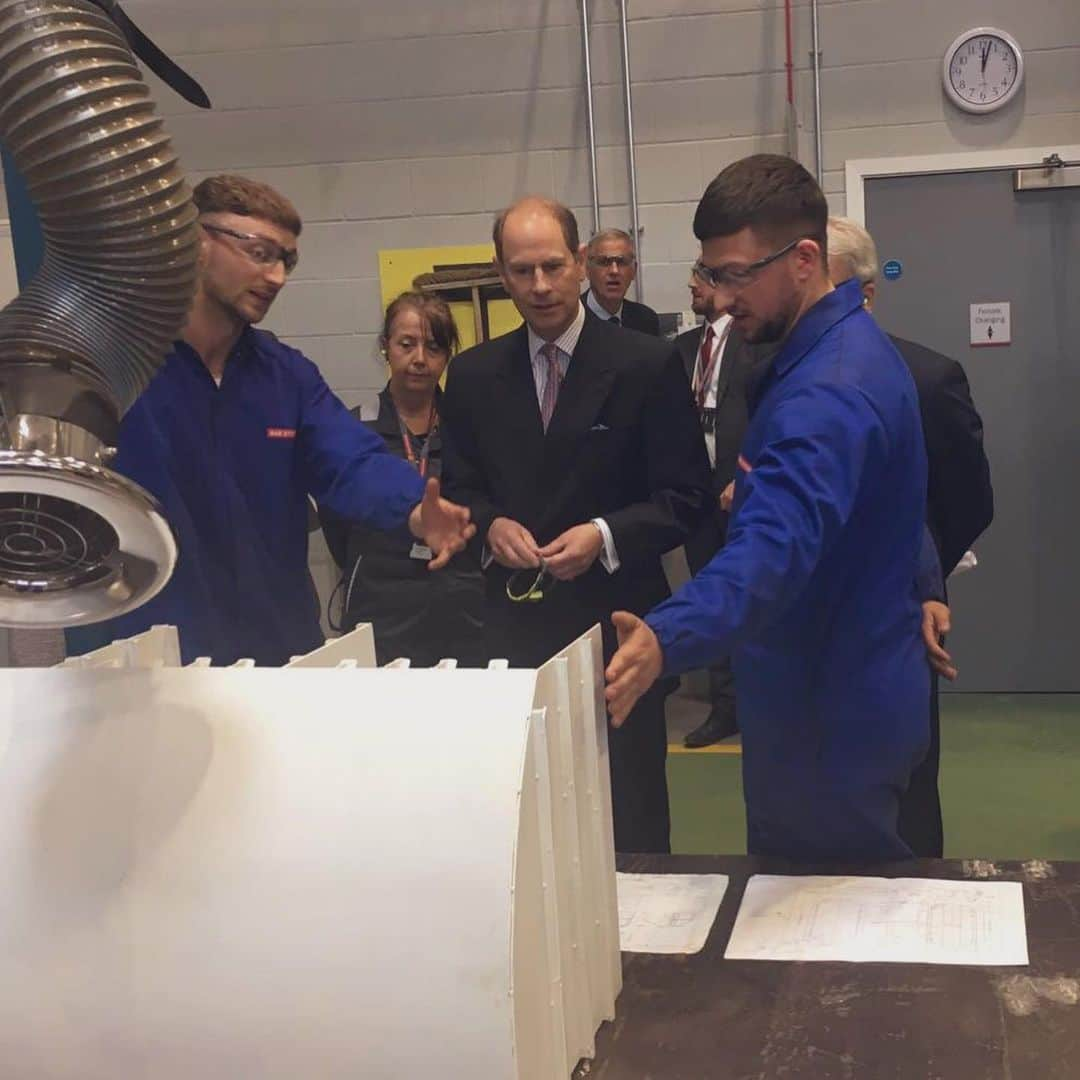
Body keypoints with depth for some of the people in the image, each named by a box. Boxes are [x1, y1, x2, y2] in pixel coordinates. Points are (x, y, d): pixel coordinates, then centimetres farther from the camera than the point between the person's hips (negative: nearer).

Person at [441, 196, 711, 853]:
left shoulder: (649, 365, -5)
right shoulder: (474, 375, 6)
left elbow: (687, 498, -4)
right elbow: (462, 489, 13)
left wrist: (606, 535, -19)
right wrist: (491, 525, -9)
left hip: (617, 626, -3)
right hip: (515, 626, 3)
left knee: (629, 824, 8)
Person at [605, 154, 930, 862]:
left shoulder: (828, 391, -25)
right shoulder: (842, 345, 9)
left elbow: (777, 547, -42)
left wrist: (665, 641, -56)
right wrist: (757, 491, 3)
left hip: (830, 721, -10)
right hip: (838, 698, 10)